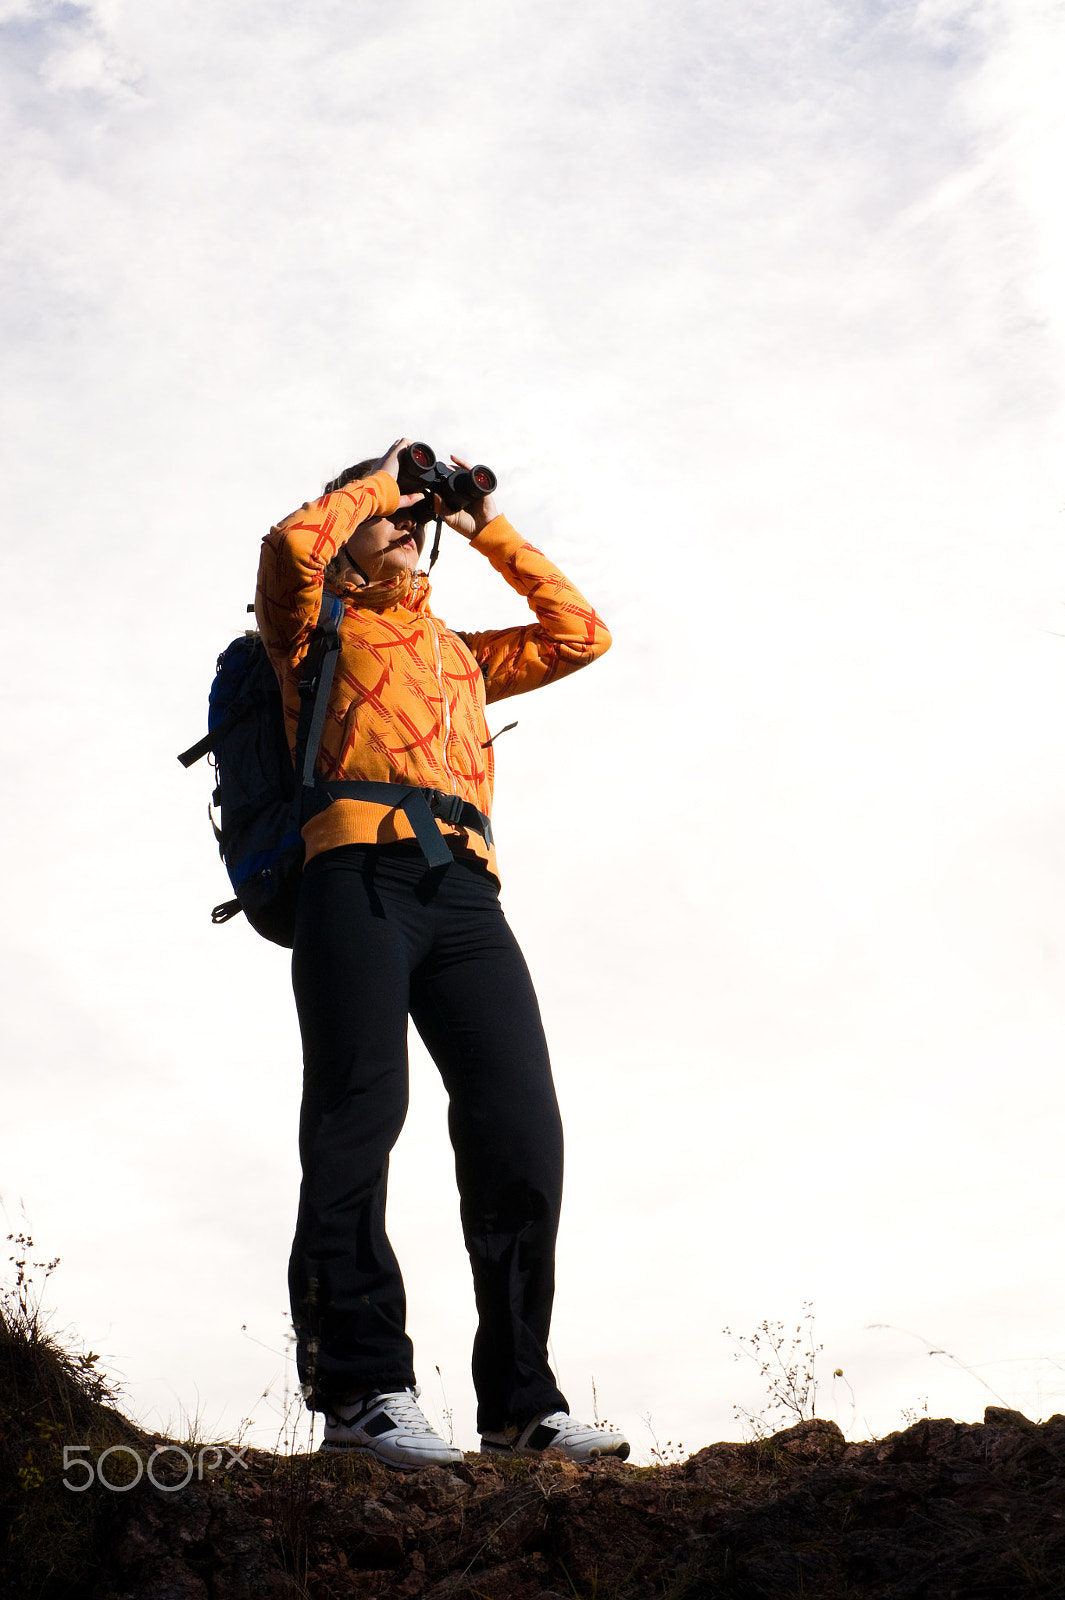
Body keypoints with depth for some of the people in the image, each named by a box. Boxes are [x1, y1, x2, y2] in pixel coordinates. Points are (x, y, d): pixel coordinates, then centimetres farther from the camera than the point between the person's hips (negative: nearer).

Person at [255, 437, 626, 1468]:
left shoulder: (461, 654, 37)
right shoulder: (319, 629, 22)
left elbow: (580, 634, 37)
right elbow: (291, 542, 2)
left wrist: (491, 532, 37)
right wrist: (375, 479, 19)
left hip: (465, 891, 4)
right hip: (361, 870, -4)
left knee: (520, 1129, -11)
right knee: (359, 1110, -19)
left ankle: (519, 1400, -9)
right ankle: (362, 1384, -20)